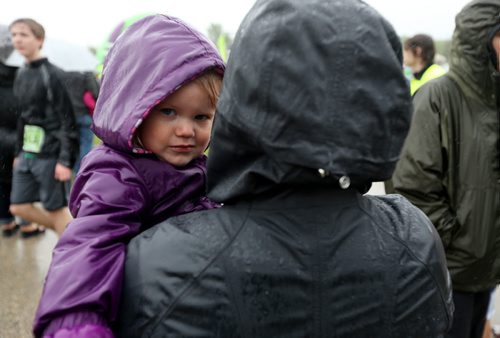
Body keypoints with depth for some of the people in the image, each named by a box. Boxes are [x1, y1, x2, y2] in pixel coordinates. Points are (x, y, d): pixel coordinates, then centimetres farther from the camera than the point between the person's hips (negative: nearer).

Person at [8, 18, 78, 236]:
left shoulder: (53, 75, -12)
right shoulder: (21, 75, 12)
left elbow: (67, 120, -14)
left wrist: (65, 160, -18)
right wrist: (19, 152, 17)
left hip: (49, 155, -8)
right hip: (27, 154, 8)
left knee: (56, 209, 1)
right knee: (18, 207, 11)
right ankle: (68, 232, 29)